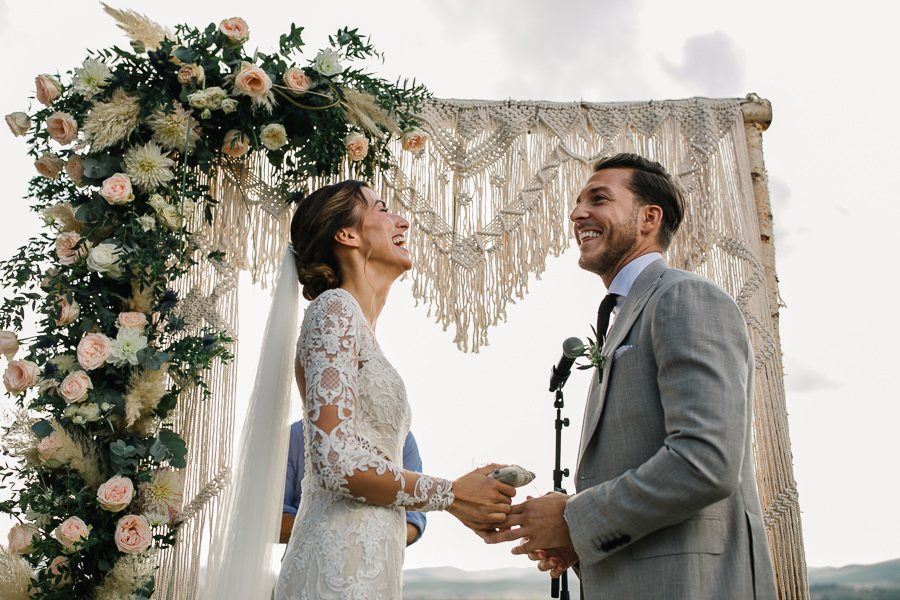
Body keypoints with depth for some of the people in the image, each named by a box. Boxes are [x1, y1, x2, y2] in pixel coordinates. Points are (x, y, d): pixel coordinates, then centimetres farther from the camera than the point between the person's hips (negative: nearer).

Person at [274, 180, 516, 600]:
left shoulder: (361, 326, 17)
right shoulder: (334, 307, -10)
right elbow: (335, 462, -19)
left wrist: (472, 501, 9)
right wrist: (452, 495, -11)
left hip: (367, 561, 9)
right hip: (342, 565, -9)